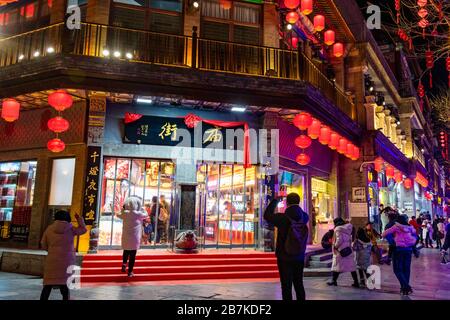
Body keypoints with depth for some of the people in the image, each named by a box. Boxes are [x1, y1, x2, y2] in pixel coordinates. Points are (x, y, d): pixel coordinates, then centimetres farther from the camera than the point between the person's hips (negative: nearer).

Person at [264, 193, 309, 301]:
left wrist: (275, 201, 6)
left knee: (286, 286, 2)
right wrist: (295, 202, 17)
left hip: (284, 257, -4)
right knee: (299, 284, 16)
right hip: (299, 257, 4)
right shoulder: (304, 217, -4)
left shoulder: (282, 218, -15)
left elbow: (267, 216, 1)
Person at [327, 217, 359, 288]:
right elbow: (350, 240, 14)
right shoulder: (348, 228, 12)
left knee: (337, 266, 3)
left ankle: (334, 280, 9)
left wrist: (335, 246, -6)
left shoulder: (338, 229, -10)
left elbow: (339, 240, -18)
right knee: (351, 266, 8)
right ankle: (356, 282, 8)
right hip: (348, 250, 6)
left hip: (340, 250, -6)